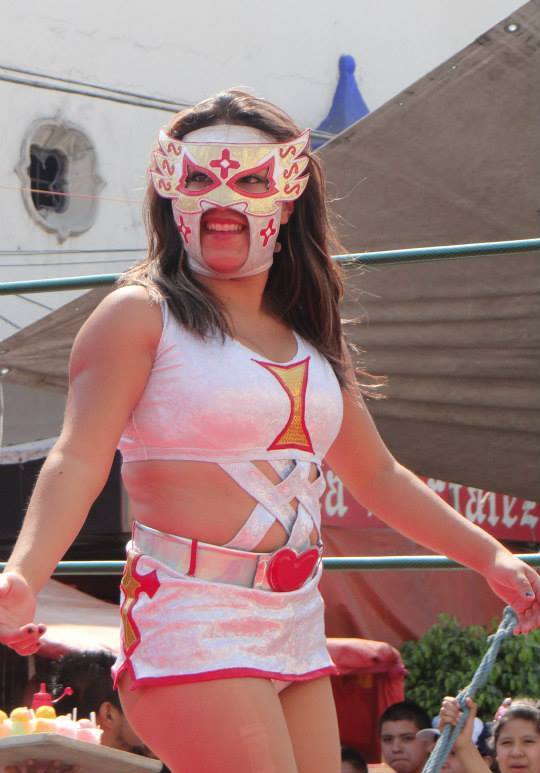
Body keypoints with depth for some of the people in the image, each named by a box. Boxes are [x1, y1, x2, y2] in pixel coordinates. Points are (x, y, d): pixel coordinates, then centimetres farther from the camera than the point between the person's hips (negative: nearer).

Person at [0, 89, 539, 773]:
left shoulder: (308, 338, 17)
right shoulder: (141, 314, -3)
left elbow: (377, 475, 27)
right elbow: (79, 459, -14)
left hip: (297, 630, 7)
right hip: (195, 623, -7)